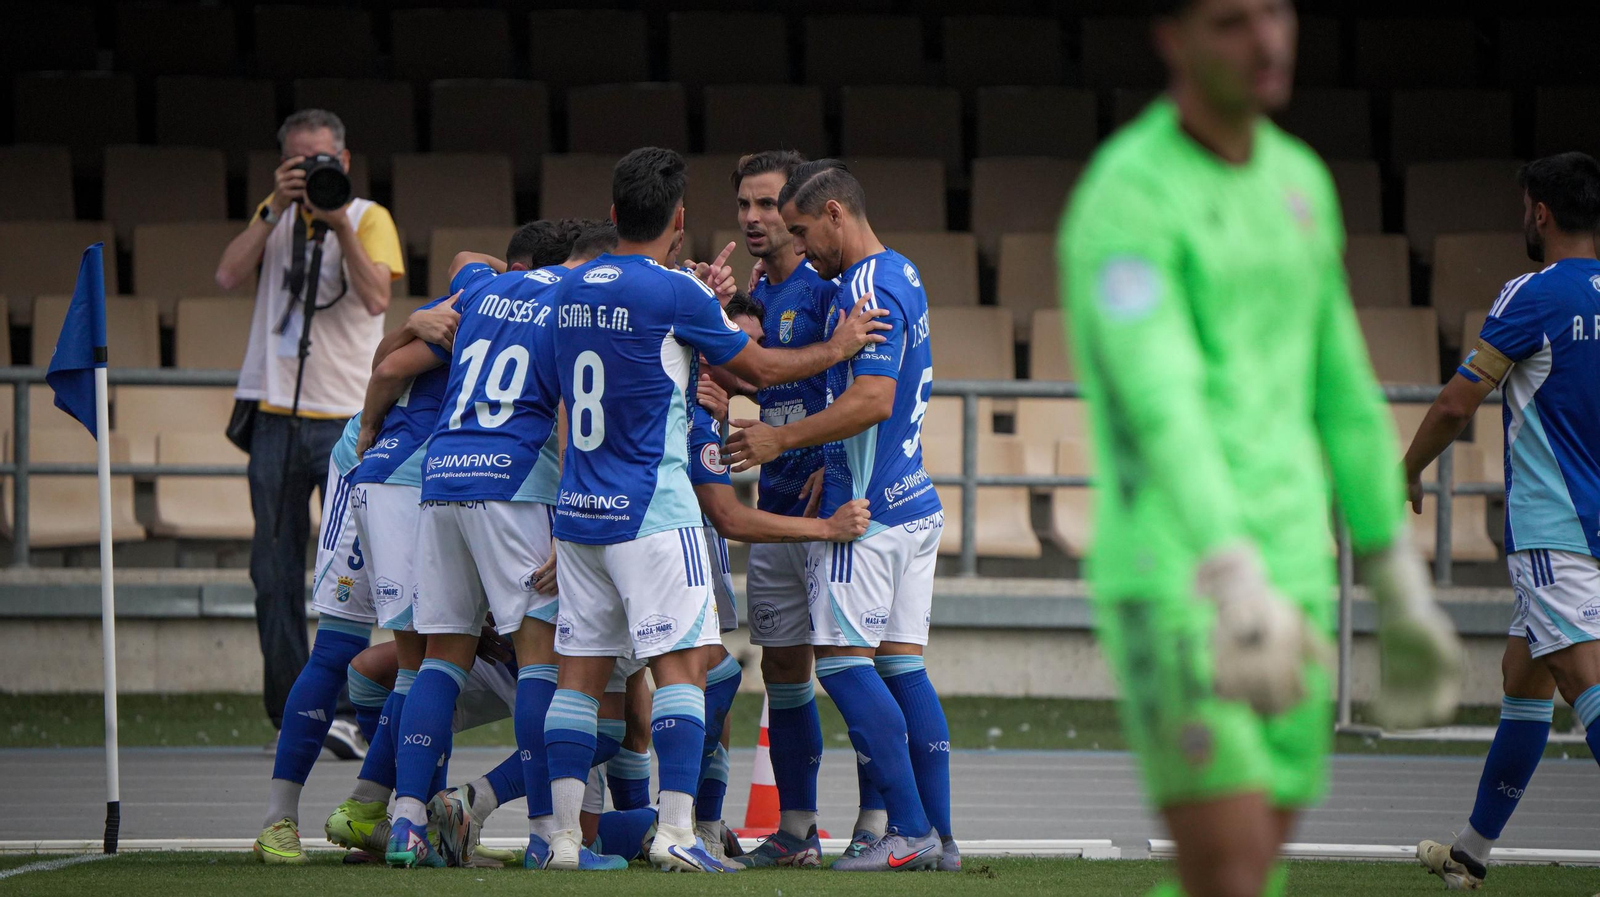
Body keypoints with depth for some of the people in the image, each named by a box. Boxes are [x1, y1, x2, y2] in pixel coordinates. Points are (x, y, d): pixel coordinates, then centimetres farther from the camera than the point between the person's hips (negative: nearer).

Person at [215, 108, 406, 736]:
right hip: (275, 413, 3)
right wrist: (277, 208, -8)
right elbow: (229, 276, -2)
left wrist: (339, 224, -19)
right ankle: (289, 713, 7)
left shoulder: (370, 219, 4)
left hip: (347, 418, -3)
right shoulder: (274, 218, 14)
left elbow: (375, 297, -12)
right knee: (275, 571, 2)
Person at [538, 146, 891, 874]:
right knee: (681, 663, -5)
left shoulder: (570, 290, 10)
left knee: (580, 672, 7)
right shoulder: (675, 293, -10)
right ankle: (675, 829, -14)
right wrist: (837, 349, 16)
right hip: (651, 509, -6)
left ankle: (565, 834, 3)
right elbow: (757, 368, 1)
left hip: (577, 509, 6)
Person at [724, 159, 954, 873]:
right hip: (914, 500, 10)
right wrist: (827, 463, 18)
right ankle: (938, 834, 7)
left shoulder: (867, 289, -15)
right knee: (901, 664, 9)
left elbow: (872, 399, -24)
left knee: (842, 659, -9)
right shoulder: (899, 275, 17)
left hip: (869, 507, -10)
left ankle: (909, 830, -12)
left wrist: (783, 439, -17)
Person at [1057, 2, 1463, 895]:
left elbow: (1342, 396, 22)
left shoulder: (1298, 180, 13)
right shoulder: (1123, 203, -14)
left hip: (1288, 580, 8)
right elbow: (1160, 407, -29)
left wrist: (1401, 589, 25)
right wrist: (1235, 580, -42)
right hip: (1170, 589, -8)